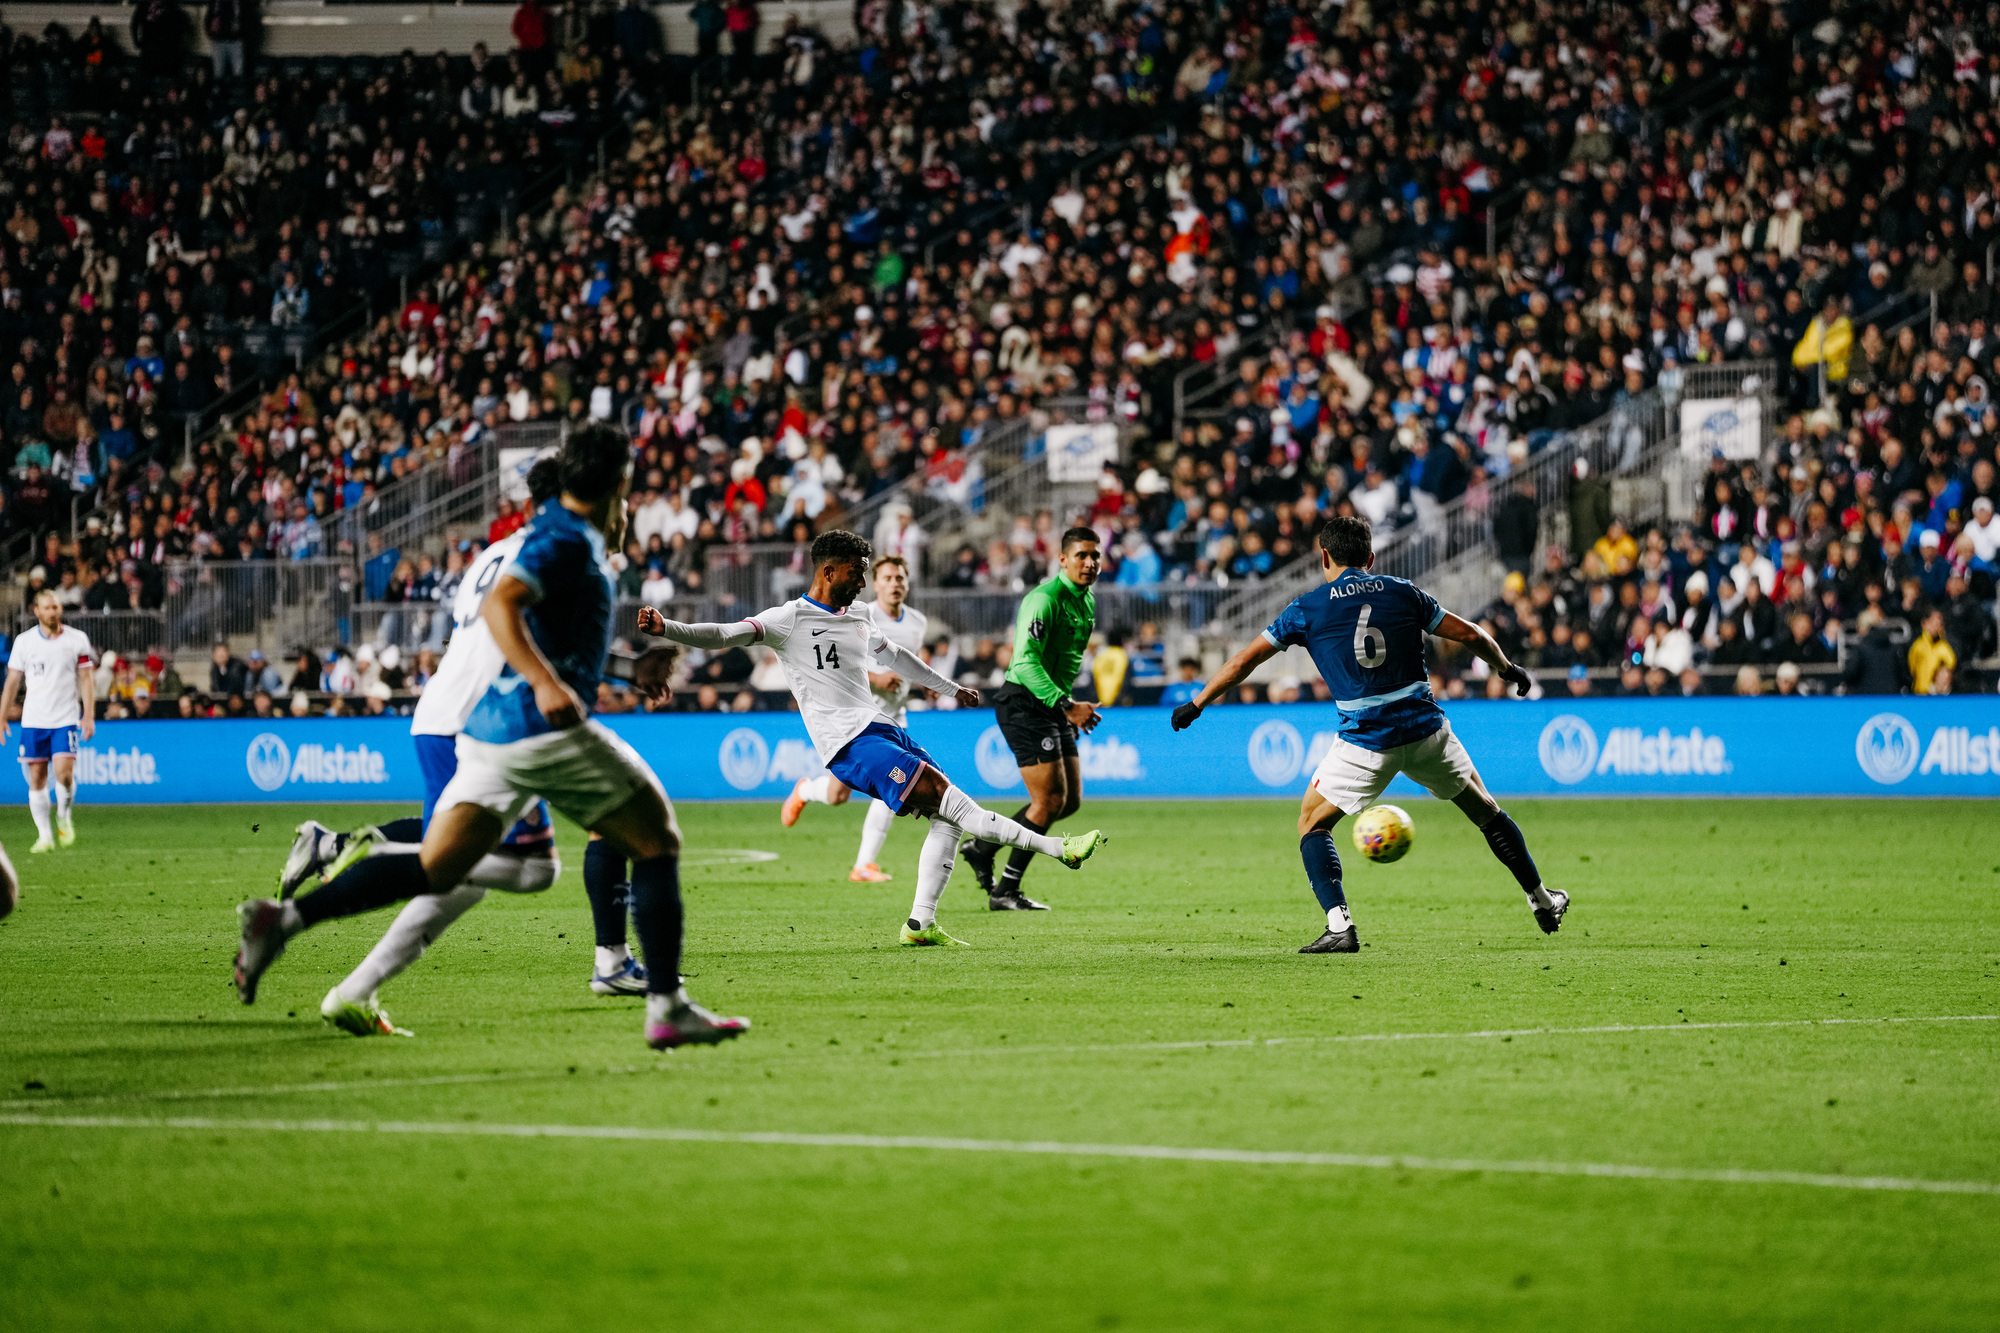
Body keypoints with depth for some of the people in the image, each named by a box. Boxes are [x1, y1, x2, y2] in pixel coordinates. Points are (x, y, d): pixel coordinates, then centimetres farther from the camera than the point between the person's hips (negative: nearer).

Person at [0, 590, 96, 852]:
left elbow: (87, 679, 3)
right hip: (33, 721, 2)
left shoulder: (77, 639, 1)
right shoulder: (24, 642, 3)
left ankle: (65, 818, 10)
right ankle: (45, 836, 8)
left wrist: (89, 715, -5)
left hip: (66, 720, -2)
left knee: (64, 772, -16)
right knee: (37, 779, 0)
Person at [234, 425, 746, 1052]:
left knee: (434, 869, 3)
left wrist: (628, 667, 32)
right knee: (657, 842, 4)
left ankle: (286, 916, -13)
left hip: (492, 727, 9)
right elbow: (498, 603, -25)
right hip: (547, 730, -9)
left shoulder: (567, 535, 21)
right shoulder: (566, 540, -9)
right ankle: (666, 1007, -1)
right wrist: (547, 684, -34)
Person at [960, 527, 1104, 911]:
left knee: (1070, 800, 9)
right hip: (1024, 702, -10)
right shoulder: (1044, 599, -19)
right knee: (1050, 800, -11)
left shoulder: (1086, 601, 12)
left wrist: (1068, 710, 24)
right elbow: (1026, 662, -27)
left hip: (1052, 706, 10)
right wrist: (1067, 705, -34)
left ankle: (983, 848, 21)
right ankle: (1005, 891, 0)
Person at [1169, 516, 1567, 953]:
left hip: (1366, 742, -3)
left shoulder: (1309, 608, 2)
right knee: (1482, 806, 24)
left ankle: (1339, 926, -5)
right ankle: (1542, 902, 33)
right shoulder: (1403, 593, 7)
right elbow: (1471, 635, 9)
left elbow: (1245, 660, 4)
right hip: (1426, 728, 3)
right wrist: (1506, 668, 28)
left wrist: (1197, 704, 15)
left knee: (1312, 823, 13)